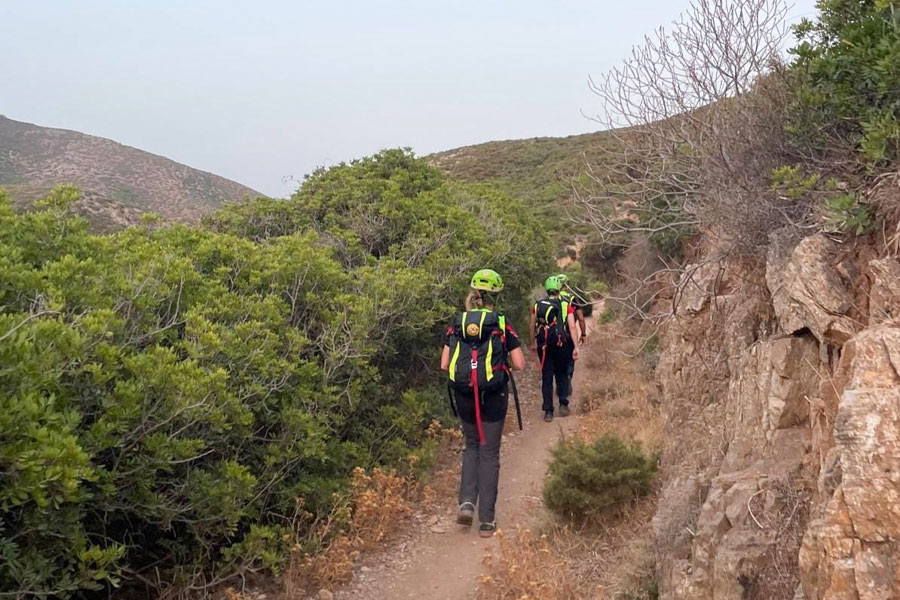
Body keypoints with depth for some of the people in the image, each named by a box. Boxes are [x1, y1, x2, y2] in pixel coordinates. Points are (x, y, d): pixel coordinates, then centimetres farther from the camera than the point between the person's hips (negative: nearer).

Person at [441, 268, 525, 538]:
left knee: (472, 445, 23)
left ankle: (466, 502, 6)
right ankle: (486, 521, 7)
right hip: (493, 394, -2)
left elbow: (444, 365, 2)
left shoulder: (457, 324, 4)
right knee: (490, 453, 7)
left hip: (463, 394, 2)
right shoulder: (502, 325, -3)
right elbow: (519, 364, -5)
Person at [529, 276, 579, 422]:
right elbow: (572, 326, -10)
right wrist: (576, 347, -9)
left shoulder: (537, 305, 3)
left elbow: (532, 327, 8)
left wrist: (533, 343, 21)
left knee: (547, 377, 6)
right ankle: (563, 405, 10)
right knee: (562, 374, 18)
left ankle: (548, 411, 4)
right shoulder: (566, 306, -3)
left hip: (544, 345, 1)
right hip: (561, 344, -1)